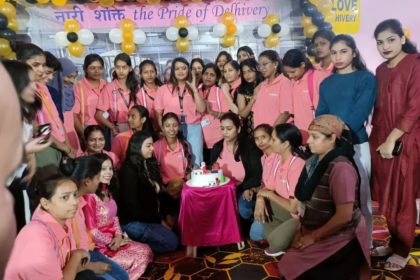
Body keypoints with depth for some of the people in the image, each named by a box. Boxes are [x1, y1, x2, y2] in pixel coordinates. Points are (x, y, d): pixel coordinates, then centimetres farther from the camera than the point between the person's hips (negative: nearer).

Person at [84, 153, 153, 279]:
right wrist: (111, 242, -11)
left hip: (114, 240, 9)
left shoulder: (107, 192, 8)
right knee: (138, 259, -13)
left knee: (146, 251, 3)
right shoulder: (89, 196, -22)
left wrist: (118, 236, -7)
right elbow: (91, 231, -22)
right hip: (99, 246, -9)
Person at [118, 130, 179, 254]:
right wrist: (159, 221, -15)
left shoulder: (149, 164, 5)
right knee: (172, 241, -19)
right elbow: (132, 208, -19)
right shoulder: (129, 171, -19)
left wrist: (167, 214, -3)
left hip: (153, 216, 9)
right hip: (133, 221, -9)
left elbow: (159, 192, 9)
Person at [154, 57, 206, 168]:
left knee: (195, 163, -4)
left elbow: (202, 109, -1)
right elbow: (158, 113, 7)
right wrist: (164, 129, -6)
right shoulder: (163, 89, 10)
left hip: (193, 128, 1)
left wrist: (194, 89, -4)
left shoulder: (194, 89, 14)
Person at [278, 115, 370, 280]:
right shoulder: (314, 161, 1)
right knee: (289, 265, 5)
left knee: (291, 267, -7)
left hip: (339, 240, -7)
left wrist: (313, 237, -17)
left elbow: (344, 216, -26)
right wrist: (300, 231, -2)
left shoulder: (340, 167, -25)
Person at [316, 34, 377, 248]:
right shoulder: (326, 83, 13)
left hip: (355, 144, -4)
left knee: (359, 195, 4)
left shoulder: (366, 78, -1)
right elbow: (320, 114, 8)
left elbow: (360, 112, -11)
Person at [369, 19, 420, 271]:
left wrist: (392, 140, -16)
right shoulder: (381, 70, 13)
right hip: (380, 141, 6)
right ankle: (394, 242, 28)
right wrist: (377, 137, 10)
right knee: (386, 196, 12)